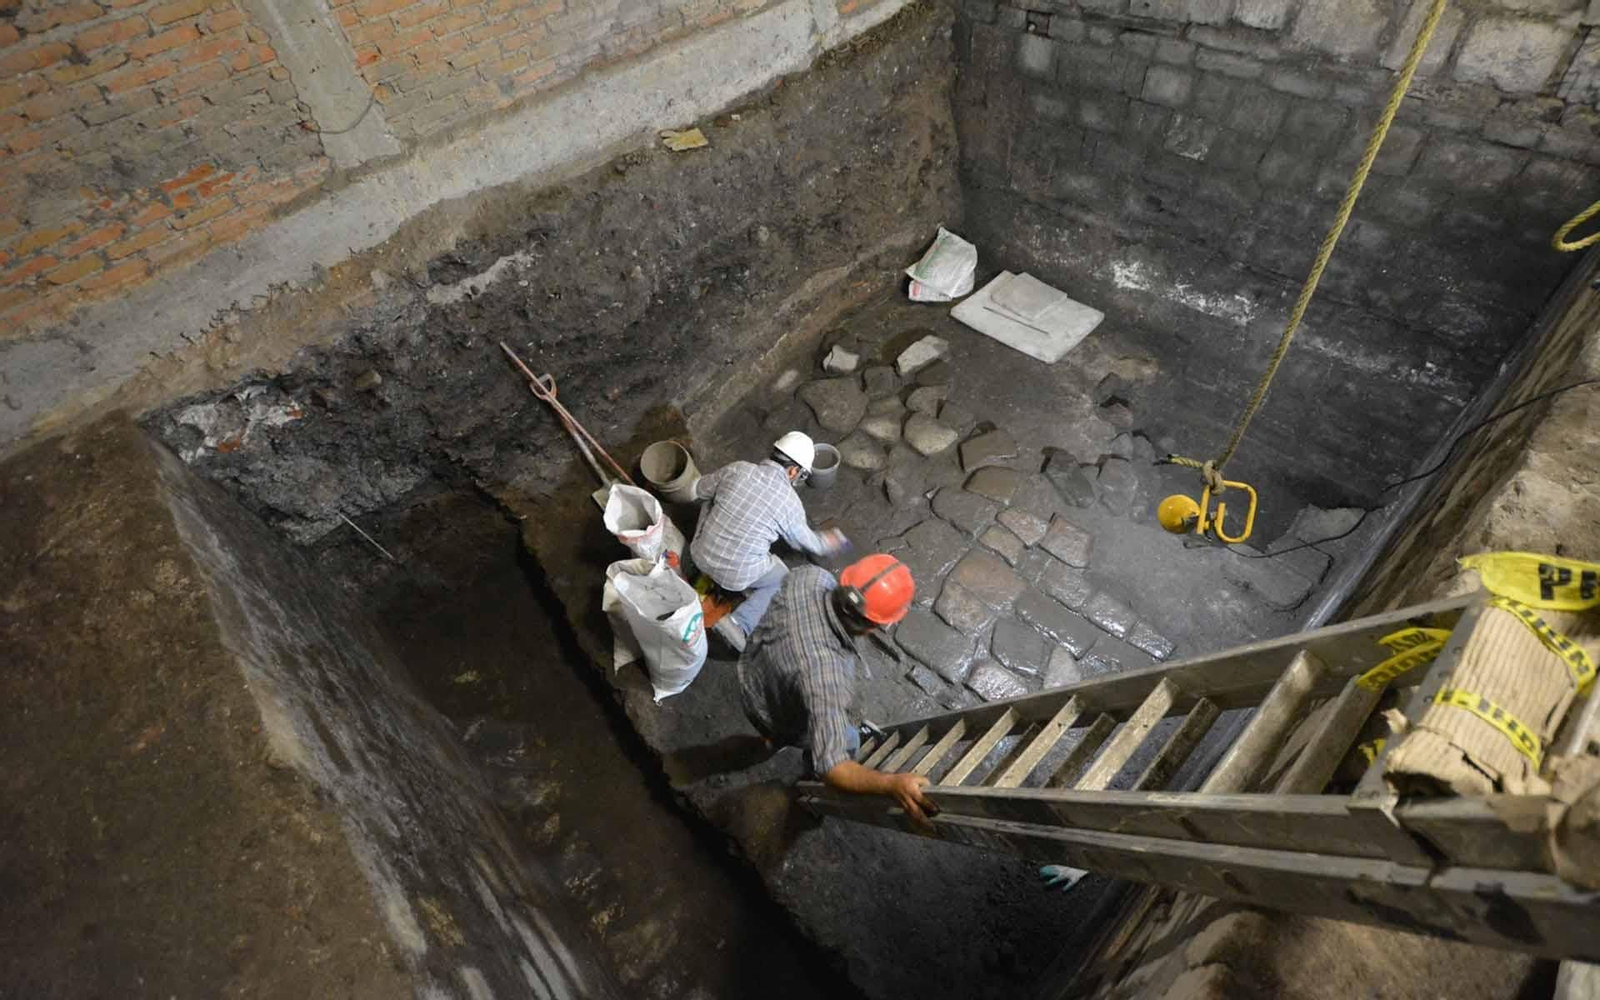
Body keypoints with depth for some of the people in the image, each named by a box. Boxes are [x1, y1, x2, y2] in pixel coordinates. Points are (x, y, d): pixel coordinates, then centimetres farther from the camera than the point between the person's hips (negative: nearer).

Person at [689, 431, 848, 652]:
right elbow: (805, 541, 8)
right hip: (737, 573, -3)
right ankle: (738, 623, 4)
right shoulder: (791, 502, -10)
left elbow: (700, 490, 10)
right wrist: (825, 543, 29)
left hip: (701, 557, 4)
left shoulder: (737, 469, -6)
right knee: (782, 580, 25)